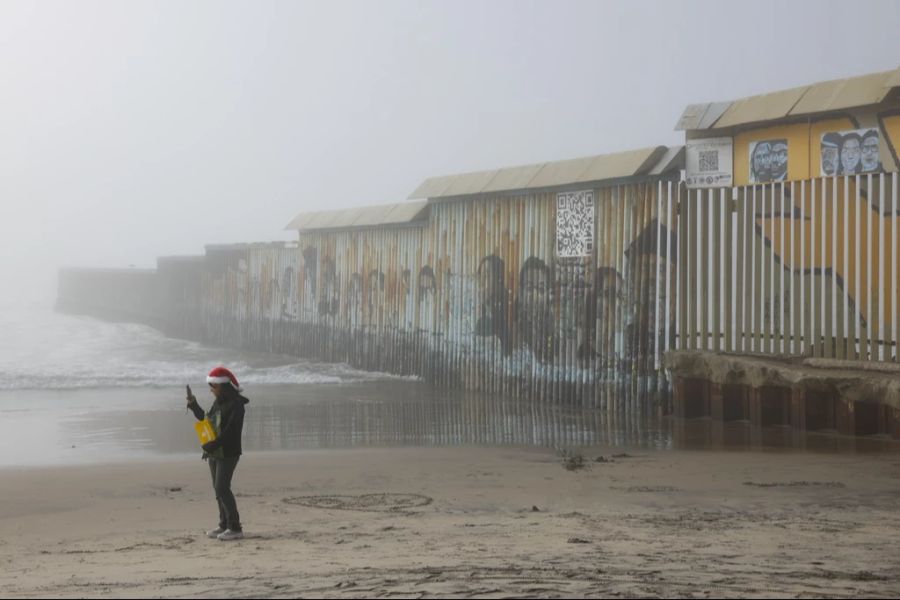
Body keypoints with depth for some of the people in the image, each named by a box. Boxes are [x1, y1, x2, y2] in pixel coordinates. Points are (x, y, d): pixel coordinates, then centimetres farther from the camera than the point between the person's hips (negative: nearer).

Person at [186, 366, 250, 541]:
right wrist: (194, 406, 13)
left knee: (222, 488, -14)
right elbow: (206, 420, 23)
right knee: (219, 489, 11)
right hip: (215, 453, 9)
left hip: (228, 453, -9)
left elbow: (230, 431, -23)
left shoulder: (236, 404, -15)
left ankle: (235, 528, -12)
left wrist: (212, 446, -26)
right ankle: (224, 525, 18)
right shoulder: (218, 403, 13)